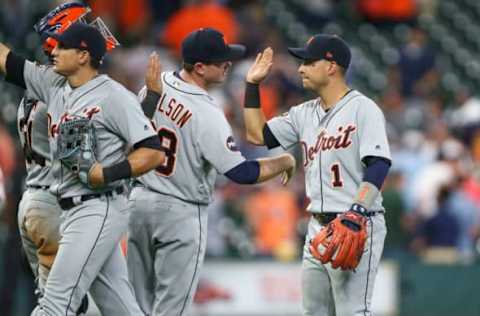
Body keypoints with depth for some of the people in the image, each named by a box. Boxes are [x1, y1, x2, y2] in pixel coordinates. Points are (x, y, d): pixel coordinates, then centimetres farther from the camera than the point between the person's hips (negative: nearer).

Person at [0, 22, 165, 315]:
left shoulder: (114, 96, -11)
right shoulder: (54, 84, 11)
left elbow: (154, 153, -14)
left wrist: (108, 174, -25)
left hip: (99, 211, -8)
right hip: (73, 211, 8)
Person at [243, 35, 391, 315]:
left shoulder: (363, 108, -9)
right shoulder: (305, 114, 15)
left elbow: (379, 165, -18)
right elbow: (258, 135, 20)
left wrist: (357, 212, -29)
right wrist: (253, 85, 14)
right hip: (318, 227, 9)